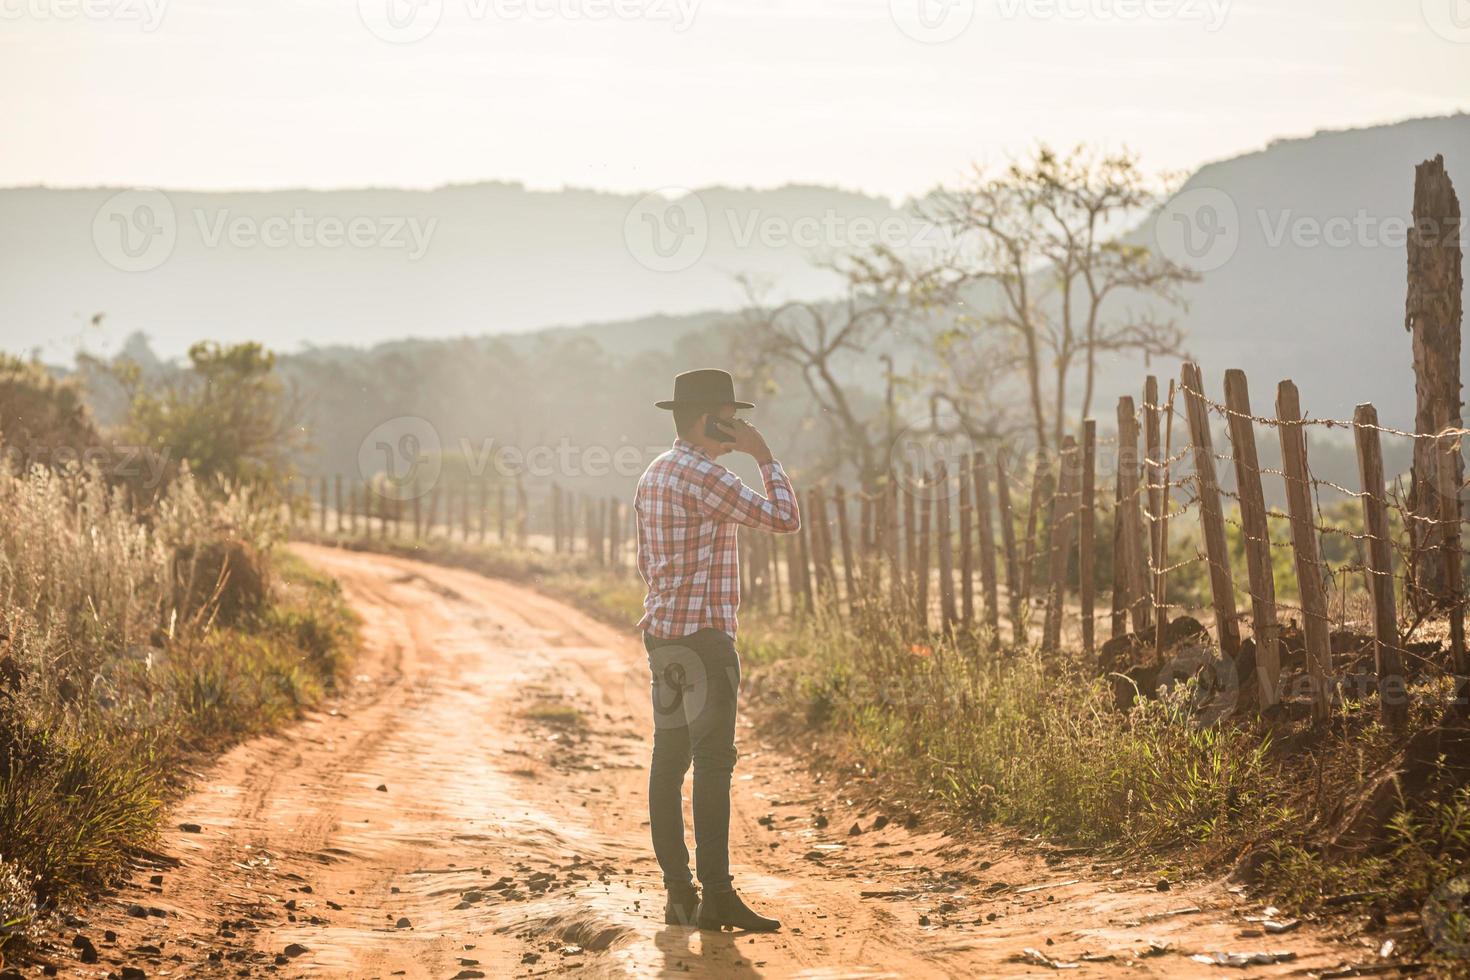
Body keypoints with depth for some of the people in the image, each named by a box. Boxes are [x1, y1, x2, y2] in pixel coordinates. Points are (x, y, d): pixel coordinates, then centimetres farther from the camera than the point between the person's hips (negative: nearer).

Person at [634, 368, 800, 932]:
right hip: (703, 634, -10)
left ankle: (678, 891, 10)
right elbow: (785, 520, -14)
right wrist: (764, 456, -4)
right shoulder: (704, 477, -14)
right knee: (713, 762, -9)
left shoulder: (653, 477, 16)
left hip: (662, 632, 10)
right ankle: (716, 896, -11)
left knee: (669, 759, 8)